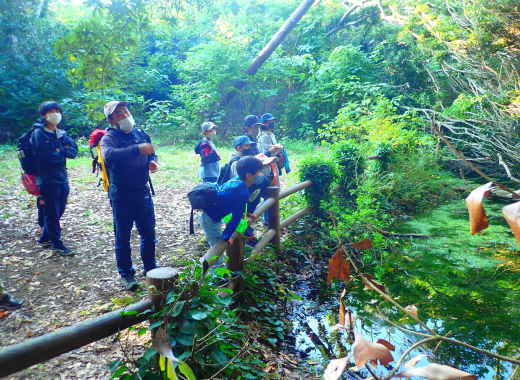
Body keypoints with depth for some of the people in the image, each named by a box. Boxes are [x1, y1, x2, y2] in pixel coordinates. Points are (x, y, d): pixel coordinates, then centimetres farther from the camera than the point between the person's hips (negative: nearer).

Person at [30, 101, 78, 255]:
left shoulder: (61, 133, 11)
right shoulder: (38, 133, -7)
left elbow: (74, 151, 0)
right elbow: (45, 156, -18)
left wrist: (59, 151, -15)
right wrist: (62, 152, -6)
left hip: (62, 177, 7)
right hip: (47, 179, -6)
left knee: (59, 209, 13)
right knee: (51, 211, 0)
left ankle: (45, 237, 30)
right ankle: (56, 243, 9)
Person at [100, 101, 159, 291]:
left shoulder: (141, 133, 7)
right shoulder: (109, 138, -11)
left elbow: (151, 154, 21)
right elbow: (109, 155, -34)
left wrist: (152, 162, -2)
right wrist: (138, 149, -42)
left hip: (143, 191, 5)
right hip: (121, 195, -5)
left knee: (149, 233, 13)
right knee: (123, 236, 7)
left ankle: (150, 267, 30)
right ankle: (126, 274, 21)